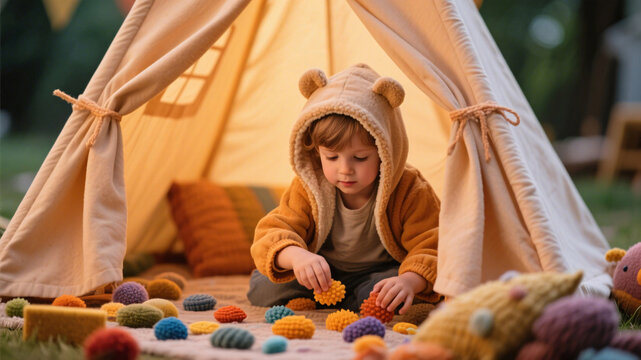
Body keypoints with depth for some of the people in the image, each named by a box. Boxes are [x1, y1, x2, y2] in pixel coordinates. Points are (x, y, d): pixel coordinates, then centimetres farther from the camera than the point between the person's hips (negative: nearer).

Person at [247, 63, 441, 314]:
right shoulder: (308, 190, -16)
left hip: (379, 273, -1)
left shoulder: (410, 192, -23)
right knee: (260, 289, -17)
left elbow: (432, 247, -24)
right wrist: (295, 255, -48)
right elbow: (271, 235, -22)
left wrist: (410, 281, -48)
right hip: (322, 275, 2)